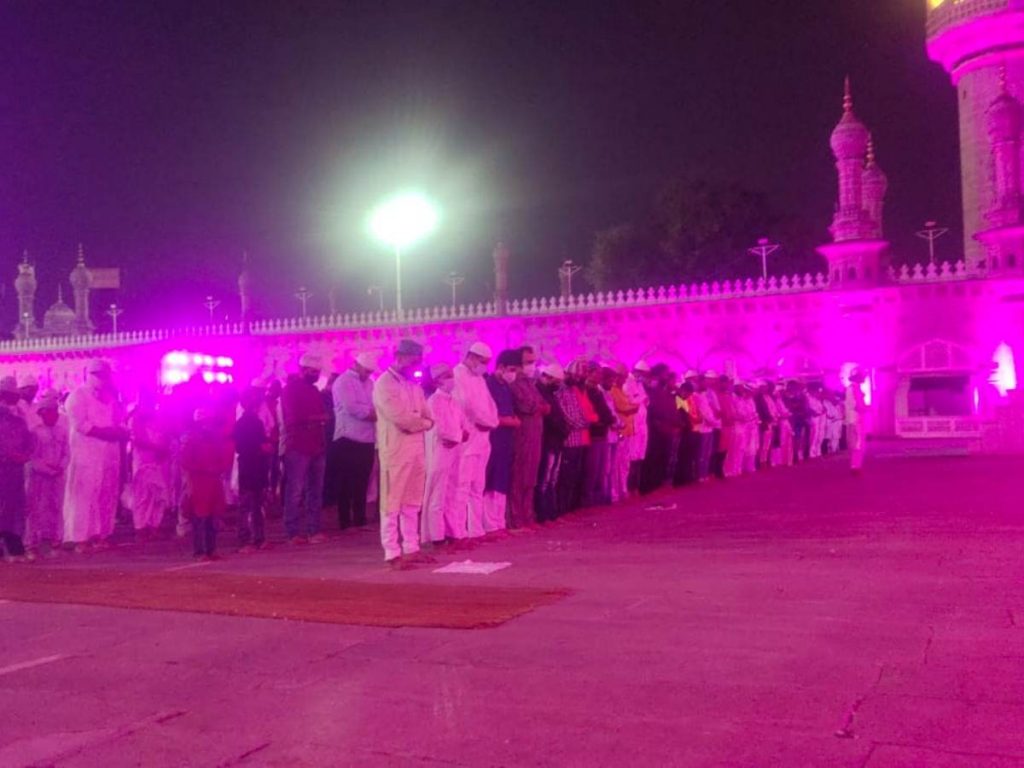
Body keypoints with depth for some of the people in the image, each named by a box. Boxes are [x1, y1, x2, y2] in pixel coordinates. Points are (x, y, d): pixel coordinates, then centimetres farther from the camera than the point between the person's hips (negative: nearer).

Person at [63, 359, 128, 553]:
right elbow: (80, 424, -15)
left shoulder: (111, 397, 18)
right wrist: (105, 432, -17)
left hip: (109, 455, 6)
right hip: (86, 455, -6)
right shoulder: (78, 396, -2)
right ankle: (81, 538, -2)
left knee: (106, 496, 6)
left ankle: (101, 535, 13)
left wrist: (120, 432, -6)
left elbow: (120, 424, 17)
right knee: (84, 496, -5)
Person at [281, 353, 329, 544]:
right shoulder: (290, 389, -3)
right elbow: (293, 416, -14)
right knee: (296, 491, -5)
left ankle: (313, 530, 13)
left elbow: (322, 413, 16)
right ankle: (293, 532, -1)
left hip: (316, 446, 7)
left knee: (315, 490, 7)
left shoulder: (313, 389, 20)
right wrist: (316, 418, -2)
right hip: (298, 447, -7)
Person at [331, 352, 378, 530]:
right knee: (346, 484, 0)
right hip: (349, 440, -7)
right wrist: (372, 412, -7)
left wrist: (373, 413, -13)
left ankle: (360, 519, 18)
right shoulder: (343, 381, -6)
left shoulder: (369, 383, 16)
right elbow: (352, 408, -18)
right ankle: (345, 521, 7)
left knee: (362, 483, 11)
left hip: (367, 440, 7)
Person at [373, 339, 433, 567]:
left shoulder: (414, 384, 16)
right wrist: (422, 421, -3)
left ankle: (411, 549, 19)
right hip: (395, 451, -8)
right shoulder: (384, 383, -10)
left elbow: (428, 418, 10)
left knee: (413, 504, 12)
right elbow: (400, 418, -20)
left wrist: (414, 422, -10)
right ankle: (393, 554, 2)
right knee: (392, 504, -2)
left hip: (417, 450, 8)